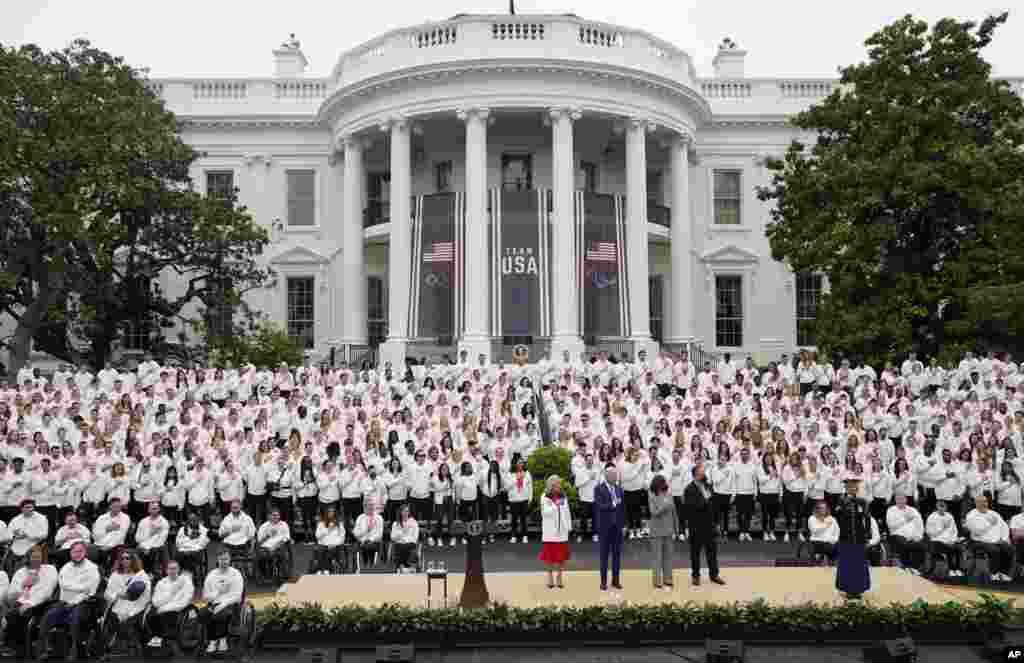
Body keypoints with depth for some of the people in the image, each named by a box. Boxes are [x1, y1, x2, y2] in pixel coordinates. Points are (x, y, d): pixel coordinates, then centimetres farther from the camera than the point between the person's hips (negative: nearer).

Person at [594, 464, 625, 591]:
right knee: (604, 555, 3)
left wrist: (623, 522, 7)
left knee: (617, 554, 8)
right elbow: (600, 506, -16)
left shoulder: (619, 489, 9)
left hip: (617, 526, 5)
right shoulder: (599, 489, -7)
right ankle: (603, 582, 9)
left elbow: (622, 507, 11)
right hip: (605, 526, -5)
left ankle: (615, 580, 17)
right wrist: (612, 504, -27)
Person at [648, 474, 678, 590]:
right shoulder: (652, 497, -6)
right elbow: (654, 512, -13)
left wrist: (676, 529, 8)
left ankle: (667, 579, 19)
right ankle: (657, 581, 10)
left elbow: (674, 513, 8)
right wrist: (665, 505, -22)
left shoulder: (669, 495, 3)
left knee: (669, 555, 8)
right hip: (657, 531, -3)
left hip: (669, 530, 4)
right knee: (657, 557, 2)